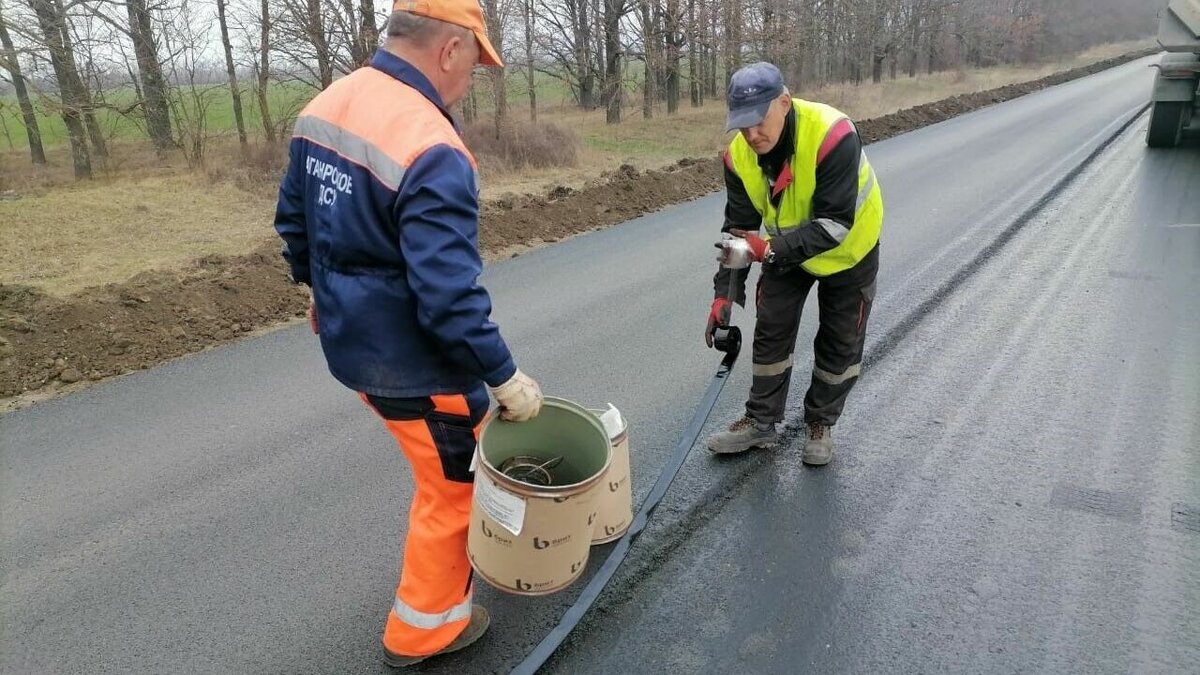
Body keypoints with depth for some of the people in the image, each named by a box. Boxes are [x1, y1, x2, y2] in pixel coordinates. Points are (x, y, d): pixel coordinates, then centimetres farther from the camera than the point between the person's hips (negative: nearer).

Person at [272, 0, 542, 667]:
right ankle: (423, 628, 32)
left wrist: (329, 293, 26)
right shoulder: (433, 151, -28)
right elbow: (450, 297, -29)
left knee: (458, 461, 28)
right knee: (454, 485, 14)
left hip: (351, 342, 9)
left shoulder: (323, 106, 0)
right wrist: (505, 376, -18)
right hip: (414, 364, -9)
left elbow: (294, 222, 12)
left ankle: (460, 554, 49)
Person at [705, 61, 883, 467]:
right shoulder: (739, 155, -21)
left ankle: (821, 425, 28)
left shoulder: (833, 136, -37)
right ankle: (761, 423, 21)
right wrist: (724, 292, -20)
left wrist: (771, 249, -48)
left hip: (849, 249, -4)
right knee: (771, 333, 6)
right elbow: (738, 227, -14)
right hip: (785, 251, 4)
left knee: (839, 342, 8)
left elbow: (835, 223, -38)